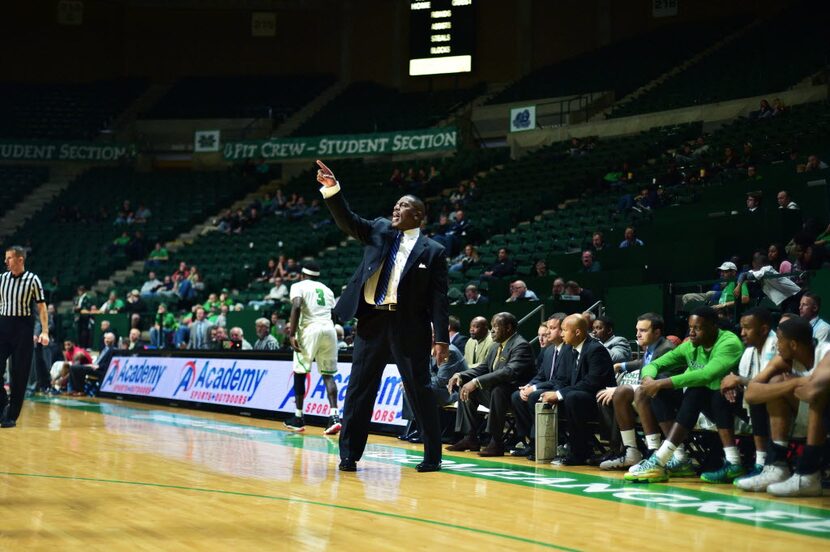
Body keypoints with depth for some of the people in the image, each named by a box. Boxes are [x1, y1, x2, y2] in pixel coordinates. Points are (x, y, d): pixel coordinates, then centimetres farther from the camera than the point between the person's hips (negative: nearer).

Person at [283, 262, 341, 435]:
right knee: (328, 374, 9)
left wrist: (292, 335, -13)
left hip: (311, 329, -4)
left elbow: (296, 307, -10)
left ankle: (298, 418, 15)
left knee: (299, 372, 10)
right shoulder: (326, 289, 24)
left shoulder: (298, 286, 8)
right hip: (329, 328, 4)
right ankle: (334, 416, -10)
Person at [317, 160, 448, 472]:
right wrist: (332, 189, -14)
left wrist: (441, 339, -11)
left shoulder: (432, 251, 0)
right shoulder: (379, 231, 12)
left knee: (420, 390, 3)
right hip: (372, 321, 4)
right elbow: (347, 222, 1)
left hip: (409, 328, -4)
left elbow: (439, 299, -4)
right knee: (358, 390, 5)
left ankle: (432, 457, 14)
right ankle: (349, 455, 12)